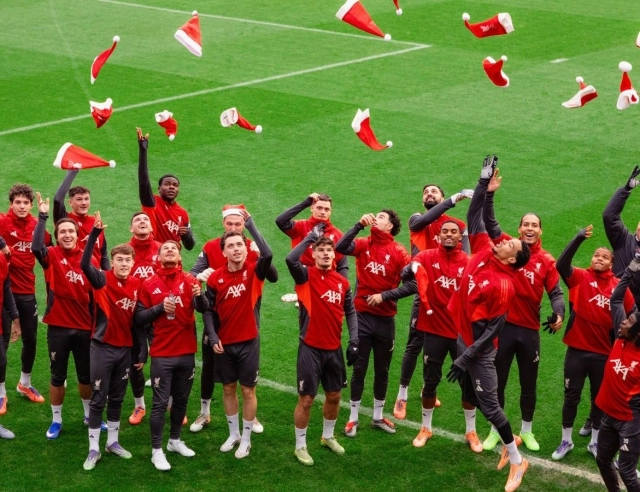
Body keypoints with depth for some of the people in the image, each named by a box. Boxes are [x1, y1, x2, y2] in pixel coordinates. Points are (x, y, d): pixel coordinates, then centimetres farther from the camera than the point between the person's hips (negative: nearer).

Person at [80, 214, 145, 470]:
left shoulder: (137, 284, 1)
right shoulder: (103, 279, -10)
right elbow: (84, 264, -30)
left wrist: (142, 349, 6)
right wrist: (95, 234, -37)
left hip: (126, 348, 4)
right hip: (103, 347, -4)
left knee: (117, 398, 16)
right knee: (98, 398, 1)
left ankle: (113, 442, 29)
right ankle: (94, 449, 8)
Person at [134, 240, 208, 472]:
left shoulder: (189, 280, 0)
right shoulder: (149, 284, -1)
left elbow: (203, 308, -14)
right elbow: (139, 318, -3)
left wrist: (199, 296, -36)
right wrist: (160, 308, -18)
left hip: (187, 352, 2)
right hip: (162, 354, -2)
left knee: (181, 399, 14)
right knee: (160, 403, -2)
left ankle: (175, 441, 30)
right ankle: (157, 450, 5)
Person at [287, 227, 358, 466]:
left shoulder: (343, 282, 4)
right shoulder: (306, 276, -10)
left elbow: (350, 312, 10)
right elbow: (290, 259, -31)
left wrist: (354, 341, 1)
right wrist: (311, 236, -22)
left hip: (334, 349, 5)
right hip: (311, 348, -5)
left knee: (334, 396, 18)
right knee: (306, 399, 1)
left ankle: (328, 436, 40)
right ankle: (300, 446, 16)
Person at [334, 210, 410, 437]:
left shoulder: (398, 251, -2)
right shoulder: (363, 244, 0)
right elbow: (340, 247, -19)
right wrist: (360, 225, -23)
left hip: (385, 319, 0)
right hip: (362, 315, 0)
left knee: (382, 369, 12)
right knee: (359, 368, 5)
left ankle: (378, 416, 26)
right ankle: (353, 418, 15)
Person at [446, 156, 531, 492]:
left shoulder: (502, 285, -24)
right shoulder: (483, 251, -4)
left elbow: (493, 329, -22)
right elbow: (474, 217, 4)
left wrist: (467, 357, -23)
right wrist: (485, 181, 0)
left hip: (478, 348, -8)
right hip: (462, 336, 8)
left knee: (489, 404, -3)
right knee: (472, 397, 18)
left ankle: (517, 460, 11)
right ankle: (509, 440, 36)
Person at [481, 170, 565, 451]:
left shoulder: (547, 261, 0)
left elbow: (556, 293, -1)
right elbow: (490, 223, -11)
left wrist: (558, 314, -20)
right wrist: (489, 194, -21)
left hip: (530, 330, 1)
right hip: (504, 325, -1)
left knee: (529, 384, 12)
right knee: (497, 381, 9)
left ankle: (527, 431, 28)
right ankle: (496, 431, 22)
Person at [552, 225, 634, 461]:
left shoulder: (619, 287, -4)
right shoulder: (581, 277, -5)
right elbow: (561, 264, -23)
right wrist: (579, 238, -31)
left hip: (604, 353, 1)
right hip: (577, 349, -1)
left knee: (600, 399, 14)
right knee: (571, 396, 10)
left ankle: (595, 442, 30)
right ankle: (566, 441, 25)